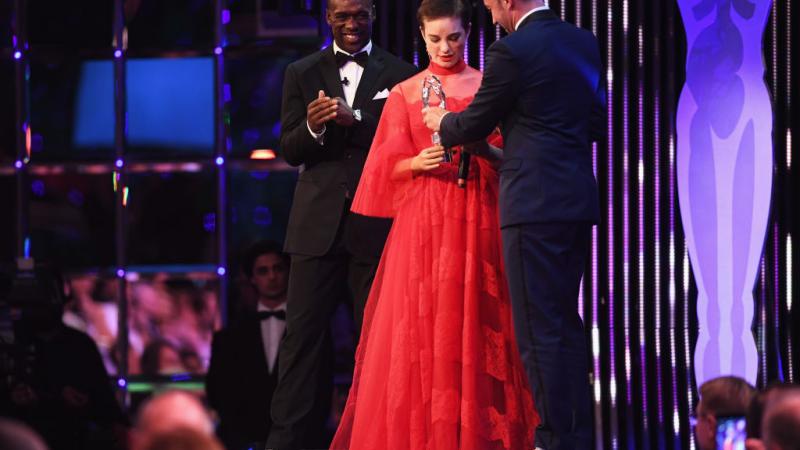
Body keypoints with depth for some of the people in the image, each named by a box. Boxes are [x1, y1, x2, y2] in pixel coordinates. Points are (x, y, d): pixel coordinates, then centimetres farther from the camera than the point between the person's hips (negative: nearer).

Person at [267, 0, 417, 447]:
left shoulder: (400, 73, 6)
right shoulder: (302, 73, 11)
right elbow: (290, 150, 6)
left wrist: (356, 120, -17)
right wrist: (312, 128, -15)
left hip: (375, 224, -1)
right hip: (319, 223, 1)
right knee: (303, 332, -2)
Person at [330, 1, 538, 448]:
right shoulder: (404, 93, 9)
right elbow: (390, 167, 7)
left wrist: (482, 146, -16)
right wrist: (418, 162, -13)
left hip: (475, 220, -1)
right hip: (421, 221, 1)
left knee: (471, 324, -4)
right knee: (416, 330, -4)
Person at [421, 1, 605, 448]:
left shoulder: (512, 51, -12)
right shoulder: (585, 42, 10)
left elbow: (475, 124, -2)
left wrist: (443, 123, 18)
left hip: (535, 204, -8)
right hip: (579, 202, 8)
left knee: (540, 327, -4)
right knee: (566, 321, 15)